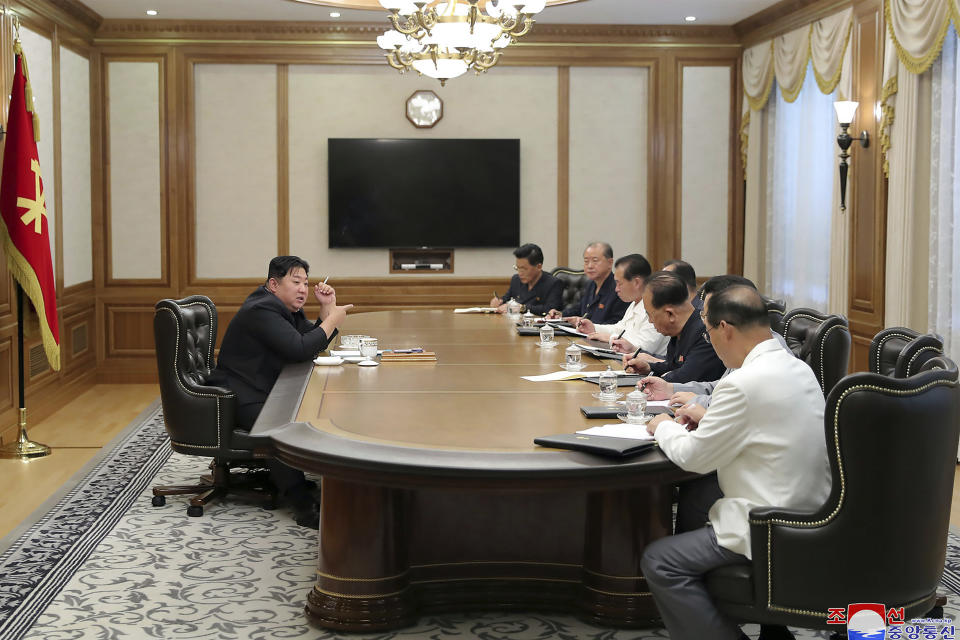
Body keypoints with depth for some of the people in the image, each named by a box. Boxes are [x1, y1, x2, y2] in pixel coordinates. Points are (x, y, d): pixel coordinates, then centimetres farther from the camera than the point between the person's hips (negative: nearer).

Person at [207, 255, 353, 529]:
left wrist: (328, 307, 3)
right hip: (242, 400, -10)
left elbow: (316, 342, 16)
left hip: (269, 393, 10)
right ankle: (304, 508, -36)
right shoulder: (261, 311, -19)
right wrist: (332, 320, -18)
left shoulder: (287, 309, 14)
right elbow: (300, 350, -29)